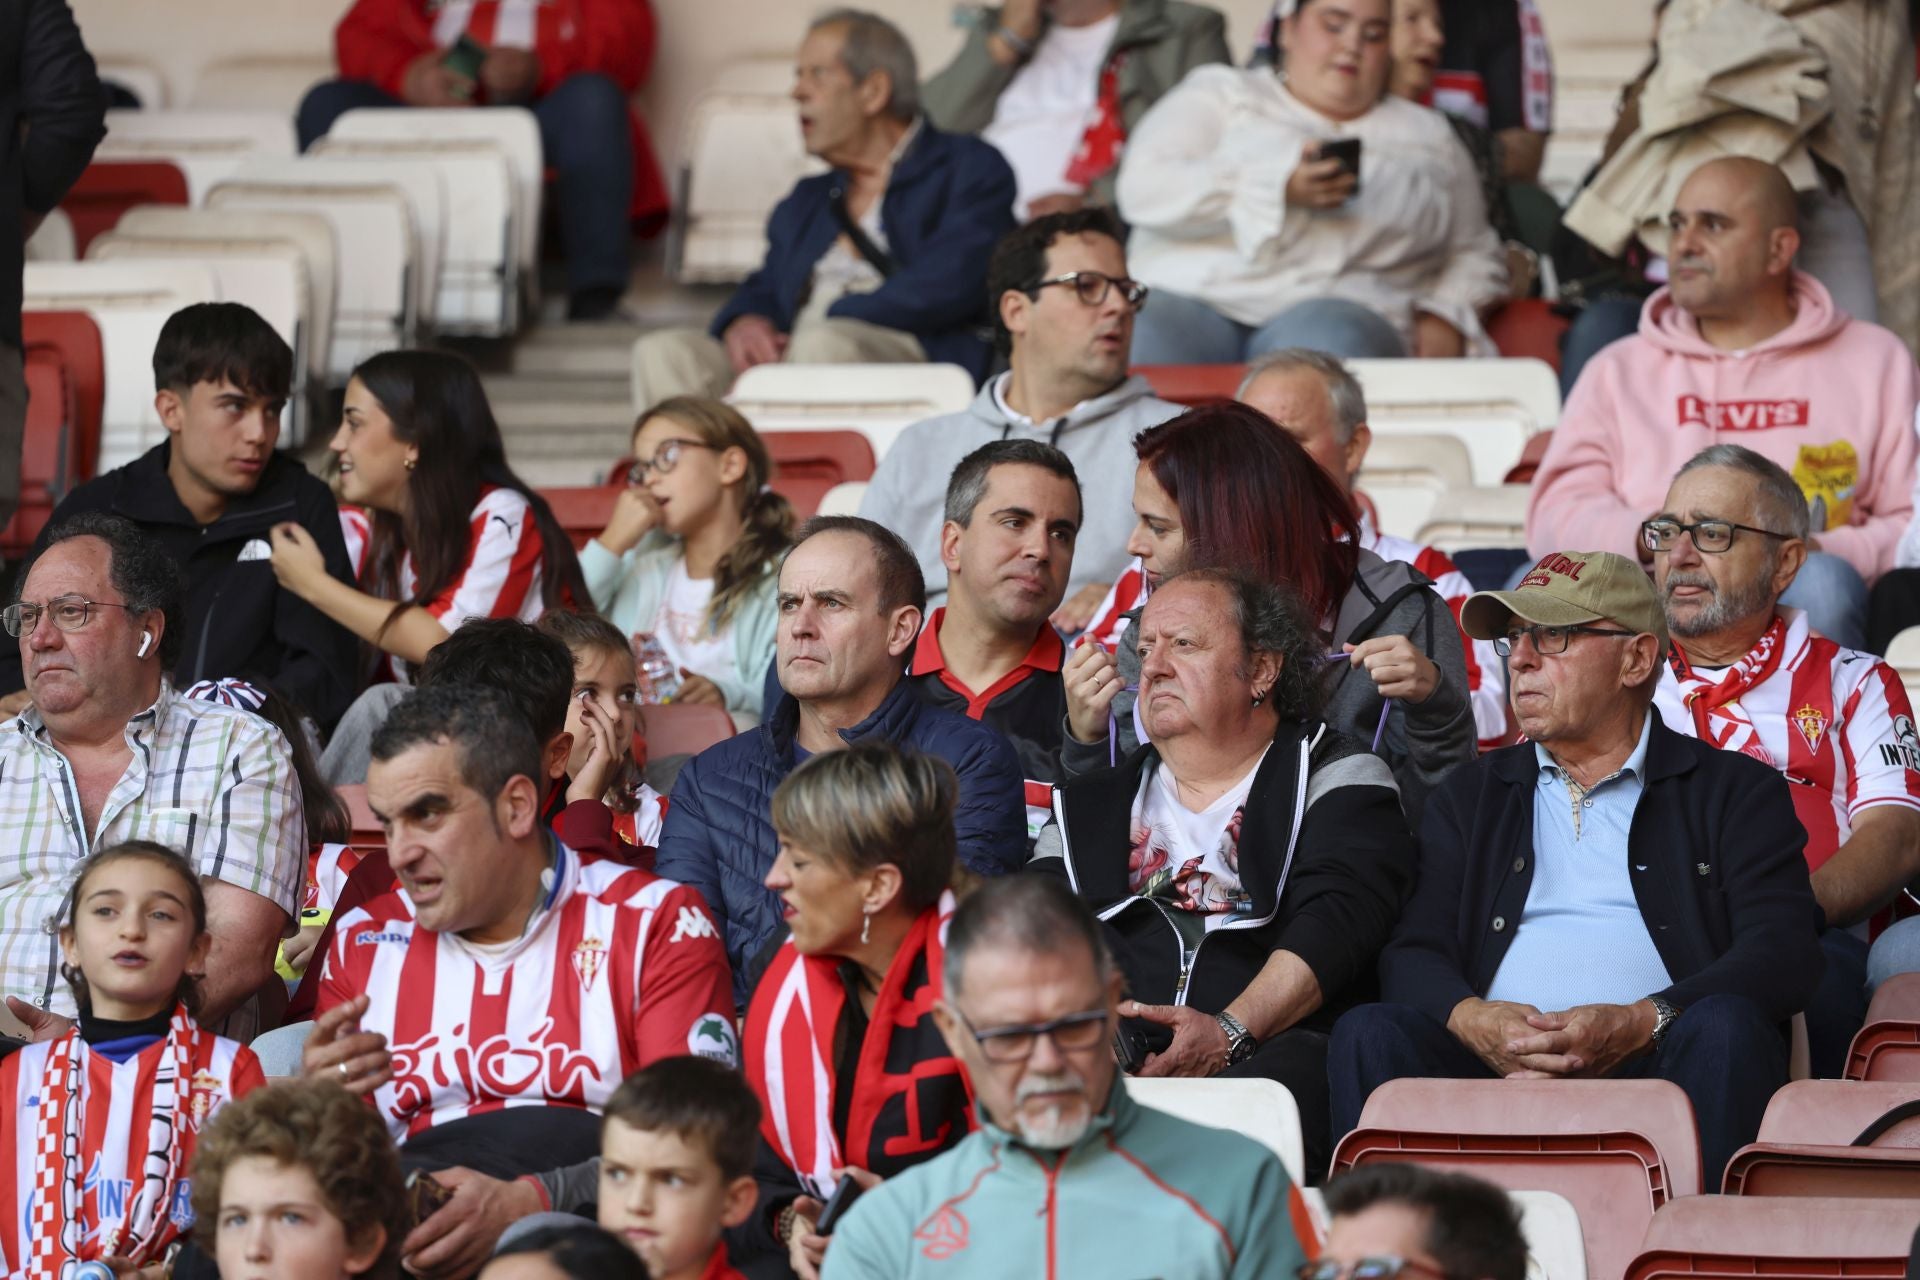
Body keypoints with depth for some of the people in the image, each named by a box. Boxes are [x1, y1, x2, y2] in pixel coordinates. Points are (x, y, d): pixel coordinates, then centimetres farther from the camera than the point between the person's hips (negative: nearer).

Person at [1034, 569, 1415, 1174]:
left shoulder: (1334, 774, 15)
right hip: (1111, 1064, 3)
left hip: (1272, 1046, -3)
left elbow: (1335, 922, -3)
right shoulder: (1093, 803, 30)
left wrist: (1229, 1032, -20)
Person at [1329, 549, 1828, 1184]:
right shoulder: (1471, 795, 26)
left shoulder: (1736, 791, 16)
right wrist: (1474, 1020, -13)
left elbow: (1784, 952, 0)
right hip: (1499, 1067, 2)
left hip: (1652, 1068, -2)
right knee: (1369, 1033, -26)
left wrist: (1636, 1025, -18)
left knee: (1725, 1026, -34)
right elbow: (1413, 952, 13)